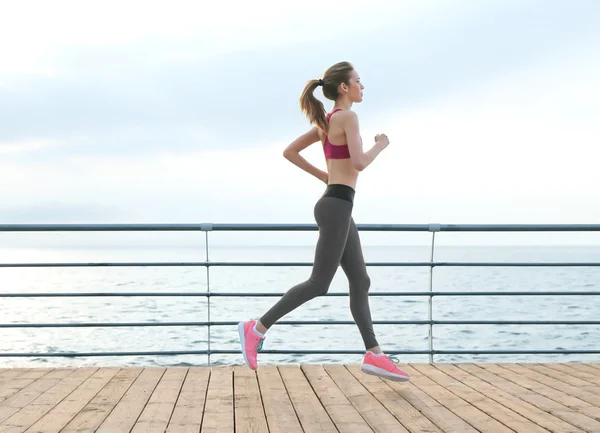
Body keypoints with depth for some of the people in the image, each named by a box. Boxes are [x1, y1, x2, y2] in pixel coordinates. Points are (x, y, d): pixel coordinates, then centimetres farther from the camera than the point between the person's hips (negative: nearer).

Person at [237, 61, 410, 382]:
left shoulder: (326, 121, 16)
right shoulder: (347, 117, -10)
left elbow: (289, 152, 17)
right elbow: (360, 163, -20)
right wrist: (380, 145, -1)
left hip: (336, 205, 10)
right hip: (337, 206, -10)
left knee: (360, 281, 8)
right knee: (318, 283, -8)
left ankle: (373, 354, 8)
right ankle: (256, 328, -3)